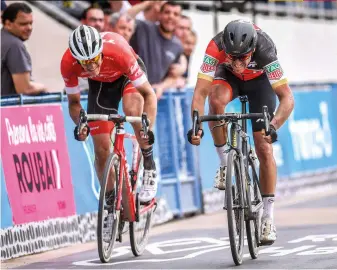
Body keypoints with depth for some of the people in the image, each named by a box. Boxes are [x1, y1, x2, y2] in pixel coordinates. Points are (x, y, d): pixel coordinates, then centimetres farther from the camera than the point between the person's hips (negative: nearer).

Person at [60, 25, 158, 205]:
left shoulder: (118, 51, -41)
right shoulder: (68, 64, -33)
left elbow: (148, 93, -33)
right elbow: (74, 102, -16)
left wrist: (148, 127, -46)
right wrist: (80, 124, -36)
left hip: (127, 73, -2)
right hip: (99, 83, 2)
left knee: (132, 109, -35)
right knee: (102, 148, -4)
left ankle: (149, 168, -16)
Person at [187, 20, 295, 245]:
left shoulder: (265, 50, -40)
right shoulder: (216, 47, -38)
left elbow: (287, 97, -40)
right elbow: (200, 93, -39)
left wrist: (274, 126, -57)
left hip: (259, 81, -1)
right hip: (229, 77, 1)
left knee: (264, 148, -8)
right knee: (216, 98, -36)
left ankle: (269, 216, 3)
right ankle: (224, 162, -15)